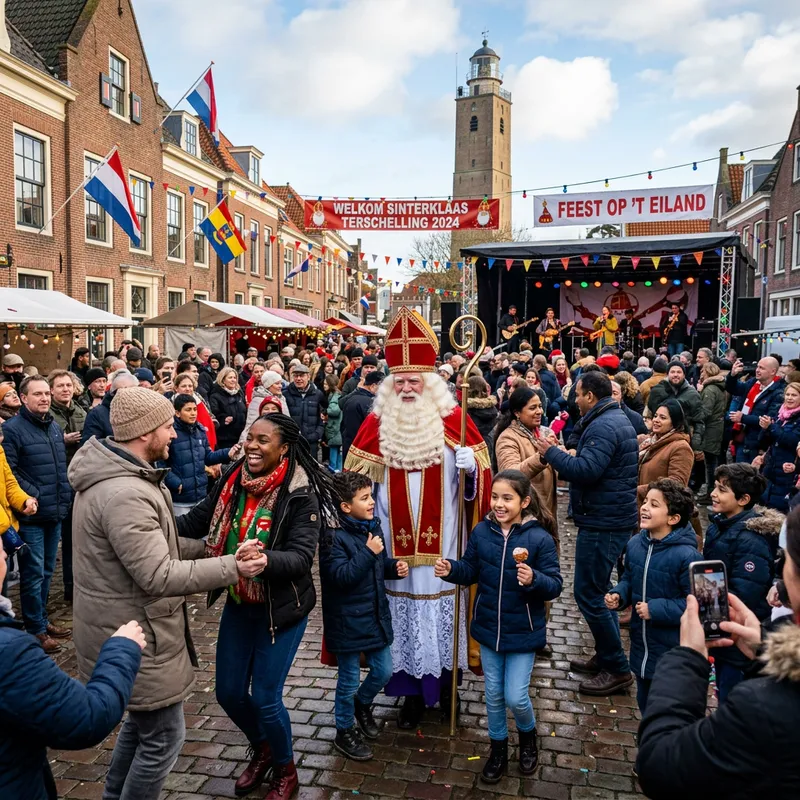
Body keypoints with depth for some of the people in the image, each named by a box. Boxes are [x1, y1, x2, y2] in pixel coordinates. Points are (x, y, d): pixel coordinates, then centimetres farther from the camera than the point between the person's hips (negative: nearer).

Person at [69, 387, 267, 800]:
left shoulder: (116, 476, 6)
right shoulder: (125, 495, -29)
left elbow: (153, 545, 12)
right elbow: (159, 576, -29)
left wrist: (209, 547, 2)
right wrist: (232, 567, -24)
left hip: (125, 627, 11)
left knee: (140, 720, 27)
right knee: (163, 736, 5)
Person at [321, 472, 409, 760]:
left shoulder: (373, 526, 3)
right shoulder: (334, 536, -21)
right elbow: (340, 576, -28)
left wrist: (394, 566, -3)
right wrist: (368, 552, -30)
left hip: (376, 614, 7)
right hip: (348, 621, -7)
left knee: (383, 671, 16)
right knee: (349, 680, 8)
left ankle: (362, 703, 46)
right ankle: (345, 732, 30)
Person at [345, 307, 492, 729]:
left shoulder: (452, 418, -2)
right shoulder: (377, 423, 3)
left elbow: (481, 472, 1)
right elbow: (357, 479, 8)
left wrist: (470, 467, -21)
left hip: (443, 545, -1)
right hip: (395, 544, 1)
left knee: (443, 610, 7)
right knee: (404, 611, 8)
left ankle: (446, 683, 29)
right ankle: (413, 693, 25)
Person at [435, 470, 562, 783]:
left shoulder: (540, 538, -19)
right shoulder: (481, 532, -7)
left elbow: (555, 585, -17)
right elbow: (471, 570, 3)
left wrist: (534, 580, -36)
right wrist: (451, 570, -17)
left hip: (523, 632, -4)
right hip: (488, 628, 4)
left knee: (515, 697, 1)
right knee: (493, 695, 16)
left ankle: (527, 736, 36)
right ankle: (498, 748, 39)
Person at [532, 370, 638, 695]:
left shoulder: (603, 426, -19)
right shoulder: (616, 418, 15)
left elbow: (586, 470, -29)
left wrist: (551, 452, -17)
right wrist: (561, 455, 12)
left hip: (602, 522, -11)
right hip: (612, 517, 11)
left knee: (588, 594, -4)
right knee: (598, 589, 20)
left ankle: (617, 669, 6)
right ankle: (605, 656, 31)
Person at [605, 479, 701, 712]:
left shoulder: (686, 555, -24)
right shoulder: (635, 544, -3)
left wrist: (657, 610, -24)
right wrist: (618, 596, -7)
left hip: (673, 652, -6)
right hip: (641, 647, 7)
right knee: (645, 703, 25)